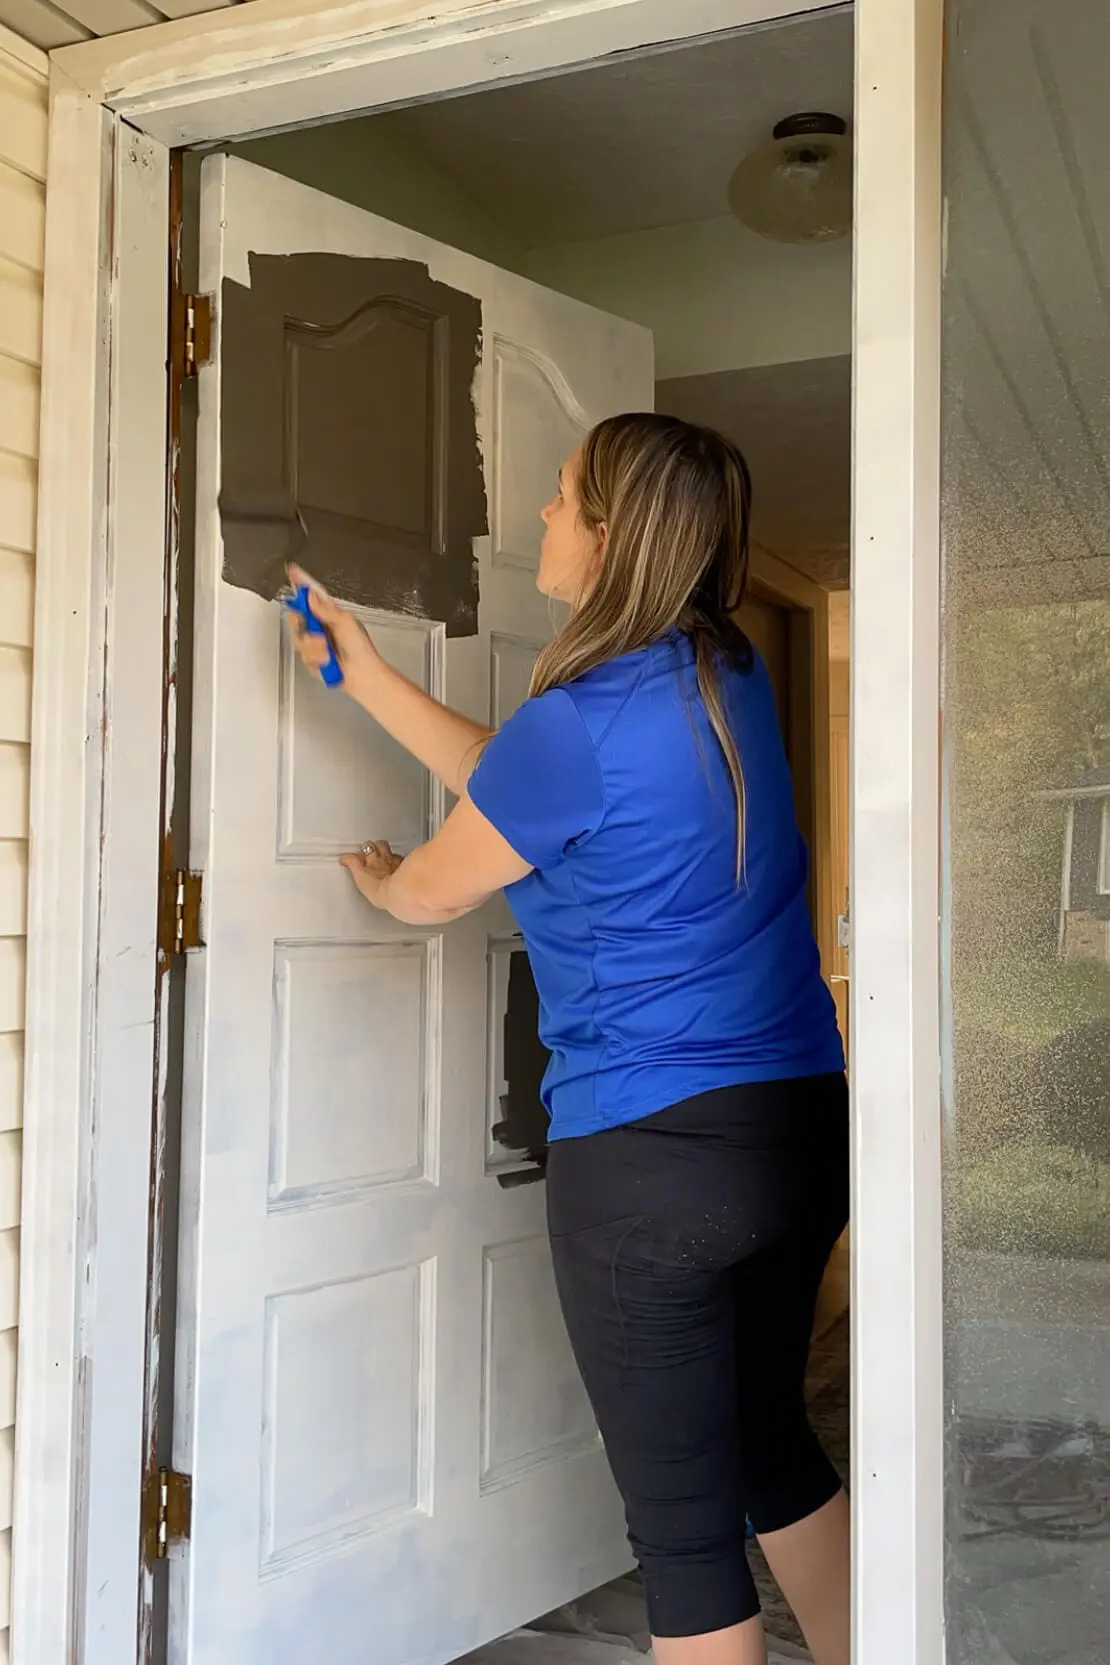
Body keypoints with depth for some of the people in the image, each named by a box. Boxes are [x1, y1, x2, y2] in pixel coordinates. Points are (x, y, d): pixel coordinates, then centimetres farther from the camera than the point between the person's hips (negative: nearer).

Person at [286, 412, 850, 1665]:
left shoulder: (577, 724, -18)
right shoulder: (729, 675, 5)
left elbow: (431, 893, -1)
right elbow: (508, 780, 14)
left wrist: (378, 881, 23)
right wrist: (365, 672, 18)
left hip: (653, 1150, -8)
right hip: (802, 1126, 8)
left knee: (681, 1517, 8)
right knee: (771, 1447, 26)